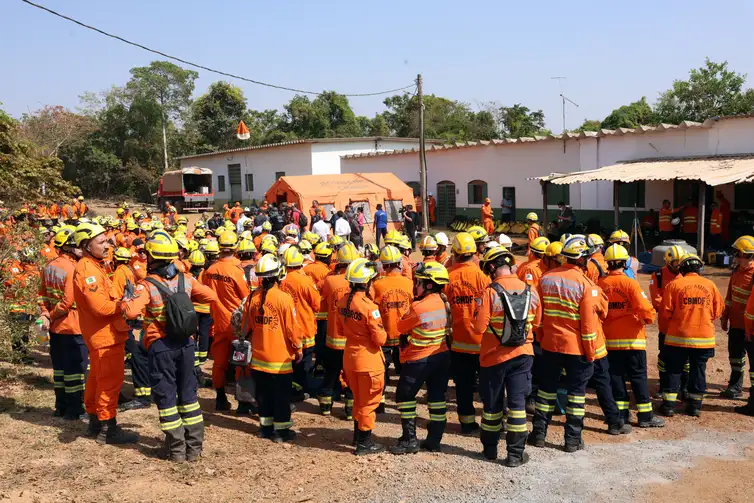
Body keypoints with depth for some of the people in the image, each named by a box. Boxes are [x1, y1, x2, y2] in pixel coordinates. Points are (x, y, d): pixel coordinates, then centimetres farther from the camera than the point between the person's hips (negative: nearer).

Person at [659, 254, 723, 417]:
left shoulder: (675, 284, -7)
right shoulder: (710, 285, 0)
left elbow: (666, 310, -7)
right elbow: (718, 311, 4)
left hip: (678, 337, -2)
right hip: (704, 337, 2)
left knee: (674, 370, 7)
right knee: (698, 370, 12)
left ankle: (669, 405, 8)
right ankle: (695, 405, 17)